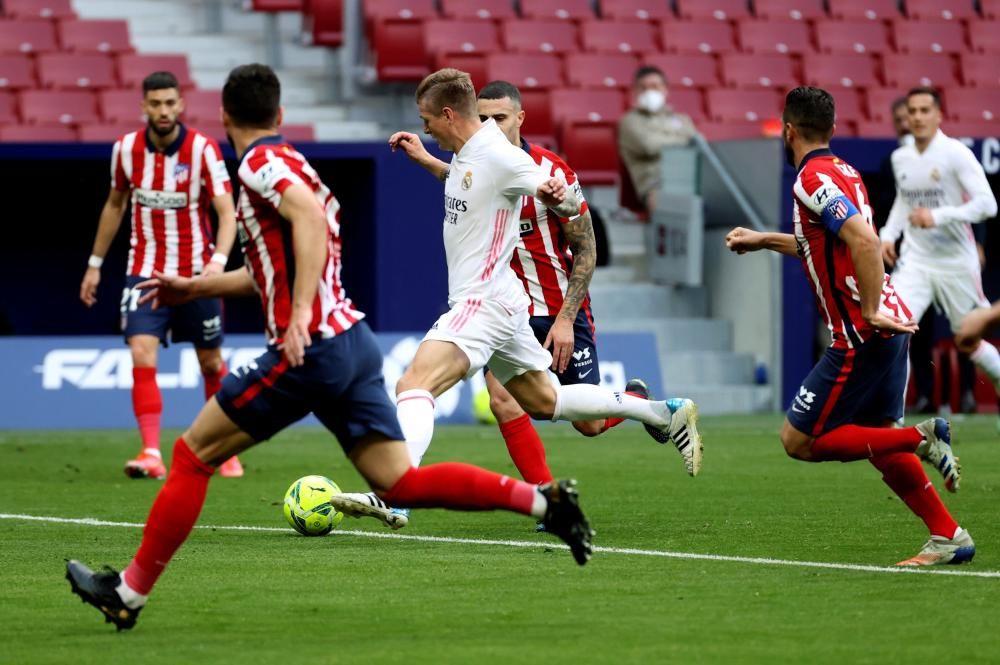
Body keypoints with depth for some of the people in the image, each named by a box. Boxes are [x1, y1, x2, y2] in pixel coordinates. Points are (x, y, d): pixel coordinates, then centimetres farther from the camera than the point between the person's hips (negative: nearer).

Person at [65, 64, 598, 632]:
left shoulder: (262, 162, -6)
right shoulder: (288, 166, 22)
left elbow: (310, 217, -25)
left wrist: (300, 315, -31)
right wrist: (195, 287, 37)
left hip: (310, 348, -8)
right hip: (353, 342, 9)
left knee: (192, 456, 3)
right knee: (402, 484, 4)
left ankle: (129, 592, 7)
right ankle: (543, 500, -7)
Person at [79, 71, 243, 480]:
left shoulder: (202, 149, -13)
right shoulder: (126, 149, -3)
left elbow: (227, 212, -19)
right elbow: (115, 204, 13)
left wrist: (218, 259, -36)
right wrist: (95, 264, 16)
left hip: (195, 275, -1)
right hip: (145, 272, 1)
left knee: (210, 363, 9)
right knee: (142, 357, -17)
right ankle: (151, 453, -20)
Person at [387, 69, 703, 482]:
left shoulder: (499, 156, -18)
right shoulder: (468, 153, 9)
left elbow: (572, 206, -16)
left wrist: (553, 196, -39)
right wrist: (425, 160, 23)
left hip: (485, 304, -10)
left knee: (413, 385, -24)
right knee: (544, 402, 21)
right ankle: (663, 414, 29)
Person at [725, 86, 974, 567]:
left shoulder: (814, 179, -14)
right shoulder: (842, 172, 16)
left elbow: (864, 241, -28)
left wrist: (871, 311, -24)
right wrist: (764, 240, 35)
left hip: (861, 336, -9)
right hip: (888, 324, 9)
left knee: (798, 441, -2)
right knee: (880, 443, 17)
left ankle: (921, 438, -9)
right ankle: (949, 537, 13)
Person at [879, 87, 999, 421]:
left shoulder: (956, 153, -12)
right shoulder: (900, 158, 6)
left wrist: (938, 216, -29)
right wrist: (888, 234, 8)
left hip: (956, 264, -4)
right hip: (915, 262, 4)